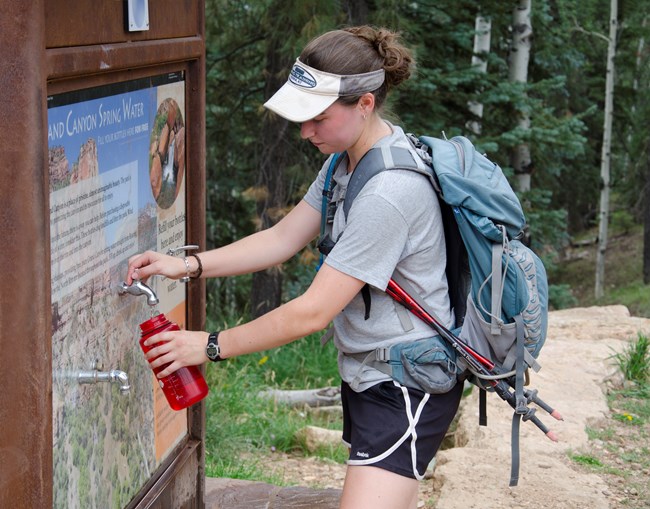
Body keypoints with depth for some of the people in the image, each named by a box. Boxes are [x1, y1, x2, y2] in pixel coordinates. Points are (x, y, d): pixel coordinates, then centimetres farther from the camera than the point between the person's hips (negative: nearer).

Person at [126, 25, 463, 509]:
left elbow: (313, 312, -24)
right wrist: (187, 265, -2)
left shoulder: (389, 193, -27)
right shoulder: (349, 158, 4)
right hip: (370, 375, 10)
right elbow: (284, 238, 9)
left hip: (407, 388, -10)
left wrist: (211, 345, -15)